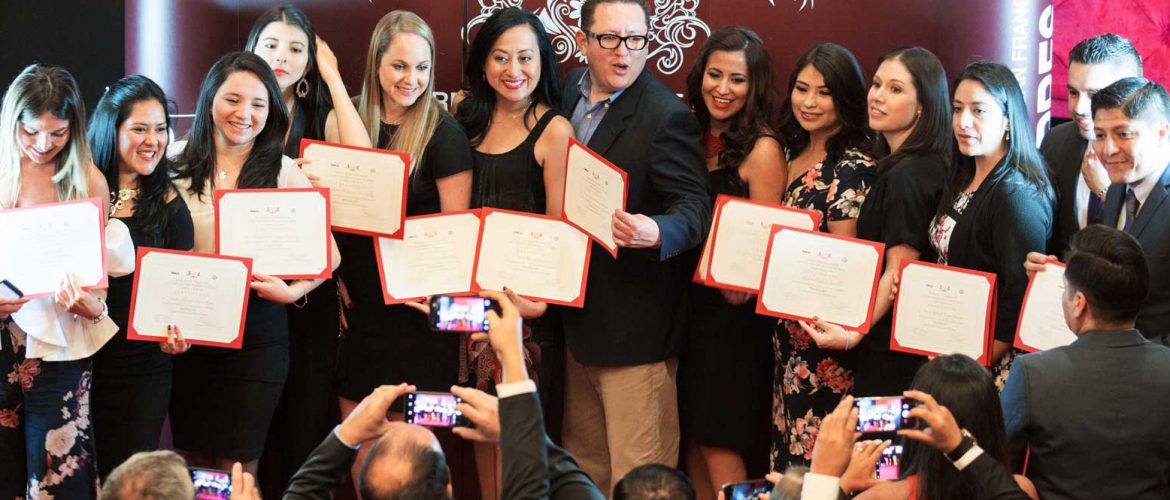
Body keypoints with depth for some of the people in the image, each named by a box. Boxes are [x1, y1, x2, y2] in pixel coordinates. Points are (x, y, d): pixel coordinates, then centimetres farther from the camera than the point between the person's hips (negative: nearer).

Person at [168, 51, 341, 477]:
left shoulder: (284, 172, 0)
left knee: (234, 469, 2)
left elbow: (328, 254, 4)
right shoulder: (177, 162, 3)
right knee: (193, 462, 10)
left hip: (257, 329, -1)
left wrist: (293, 290, -11)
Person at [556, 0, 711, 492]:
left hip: (634, 319, -8)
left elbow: (694, 207, -21)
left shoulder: (667, 117, -17)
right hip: (578, 310, 8)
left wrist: (656, 233, -41)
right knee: (583, 466, 21)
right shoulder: (569, 91, 5)